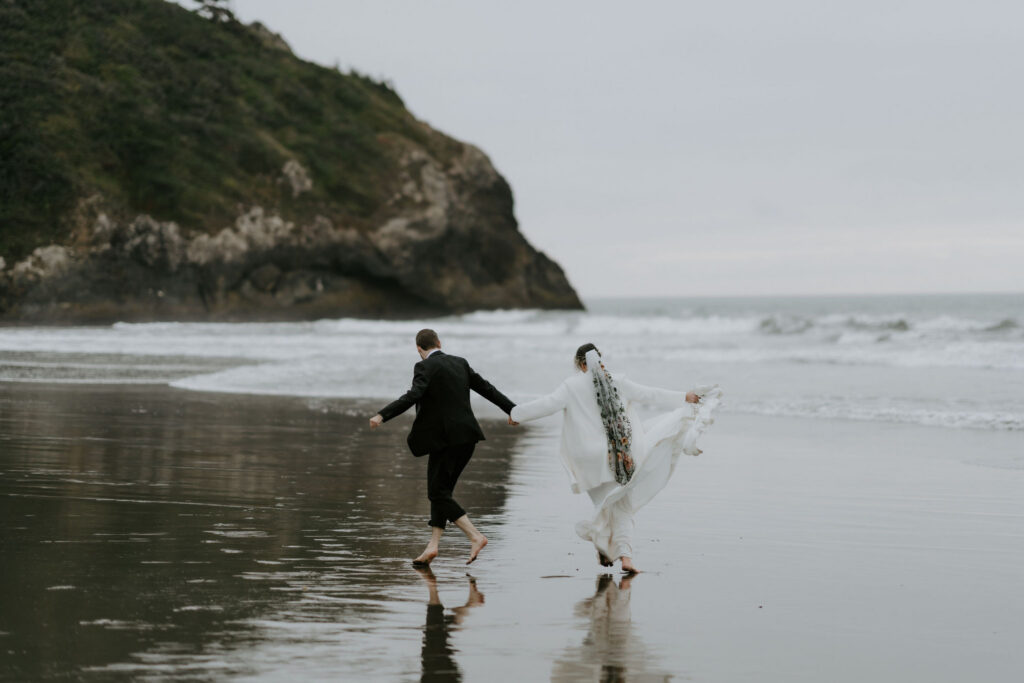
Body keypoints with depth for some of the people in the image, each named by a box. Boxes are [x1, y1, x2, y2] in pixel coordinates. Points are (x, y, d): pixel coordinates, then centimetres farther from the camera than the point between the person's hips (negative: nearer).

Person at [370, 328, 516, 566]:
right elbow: (486, 388, 18)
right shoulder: (460, 363, 13)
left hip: (444, 439, -8)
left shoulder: (425, 367, -8)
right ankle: (433, 545, 11)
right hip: (466, 437, 8)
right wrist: (513, 410, 26)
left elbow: (413, 396, -22)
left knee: (438, 493, -3)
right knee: (441, 491, 13)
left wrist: (382, 415, -27)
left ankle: (475, 536, -13)